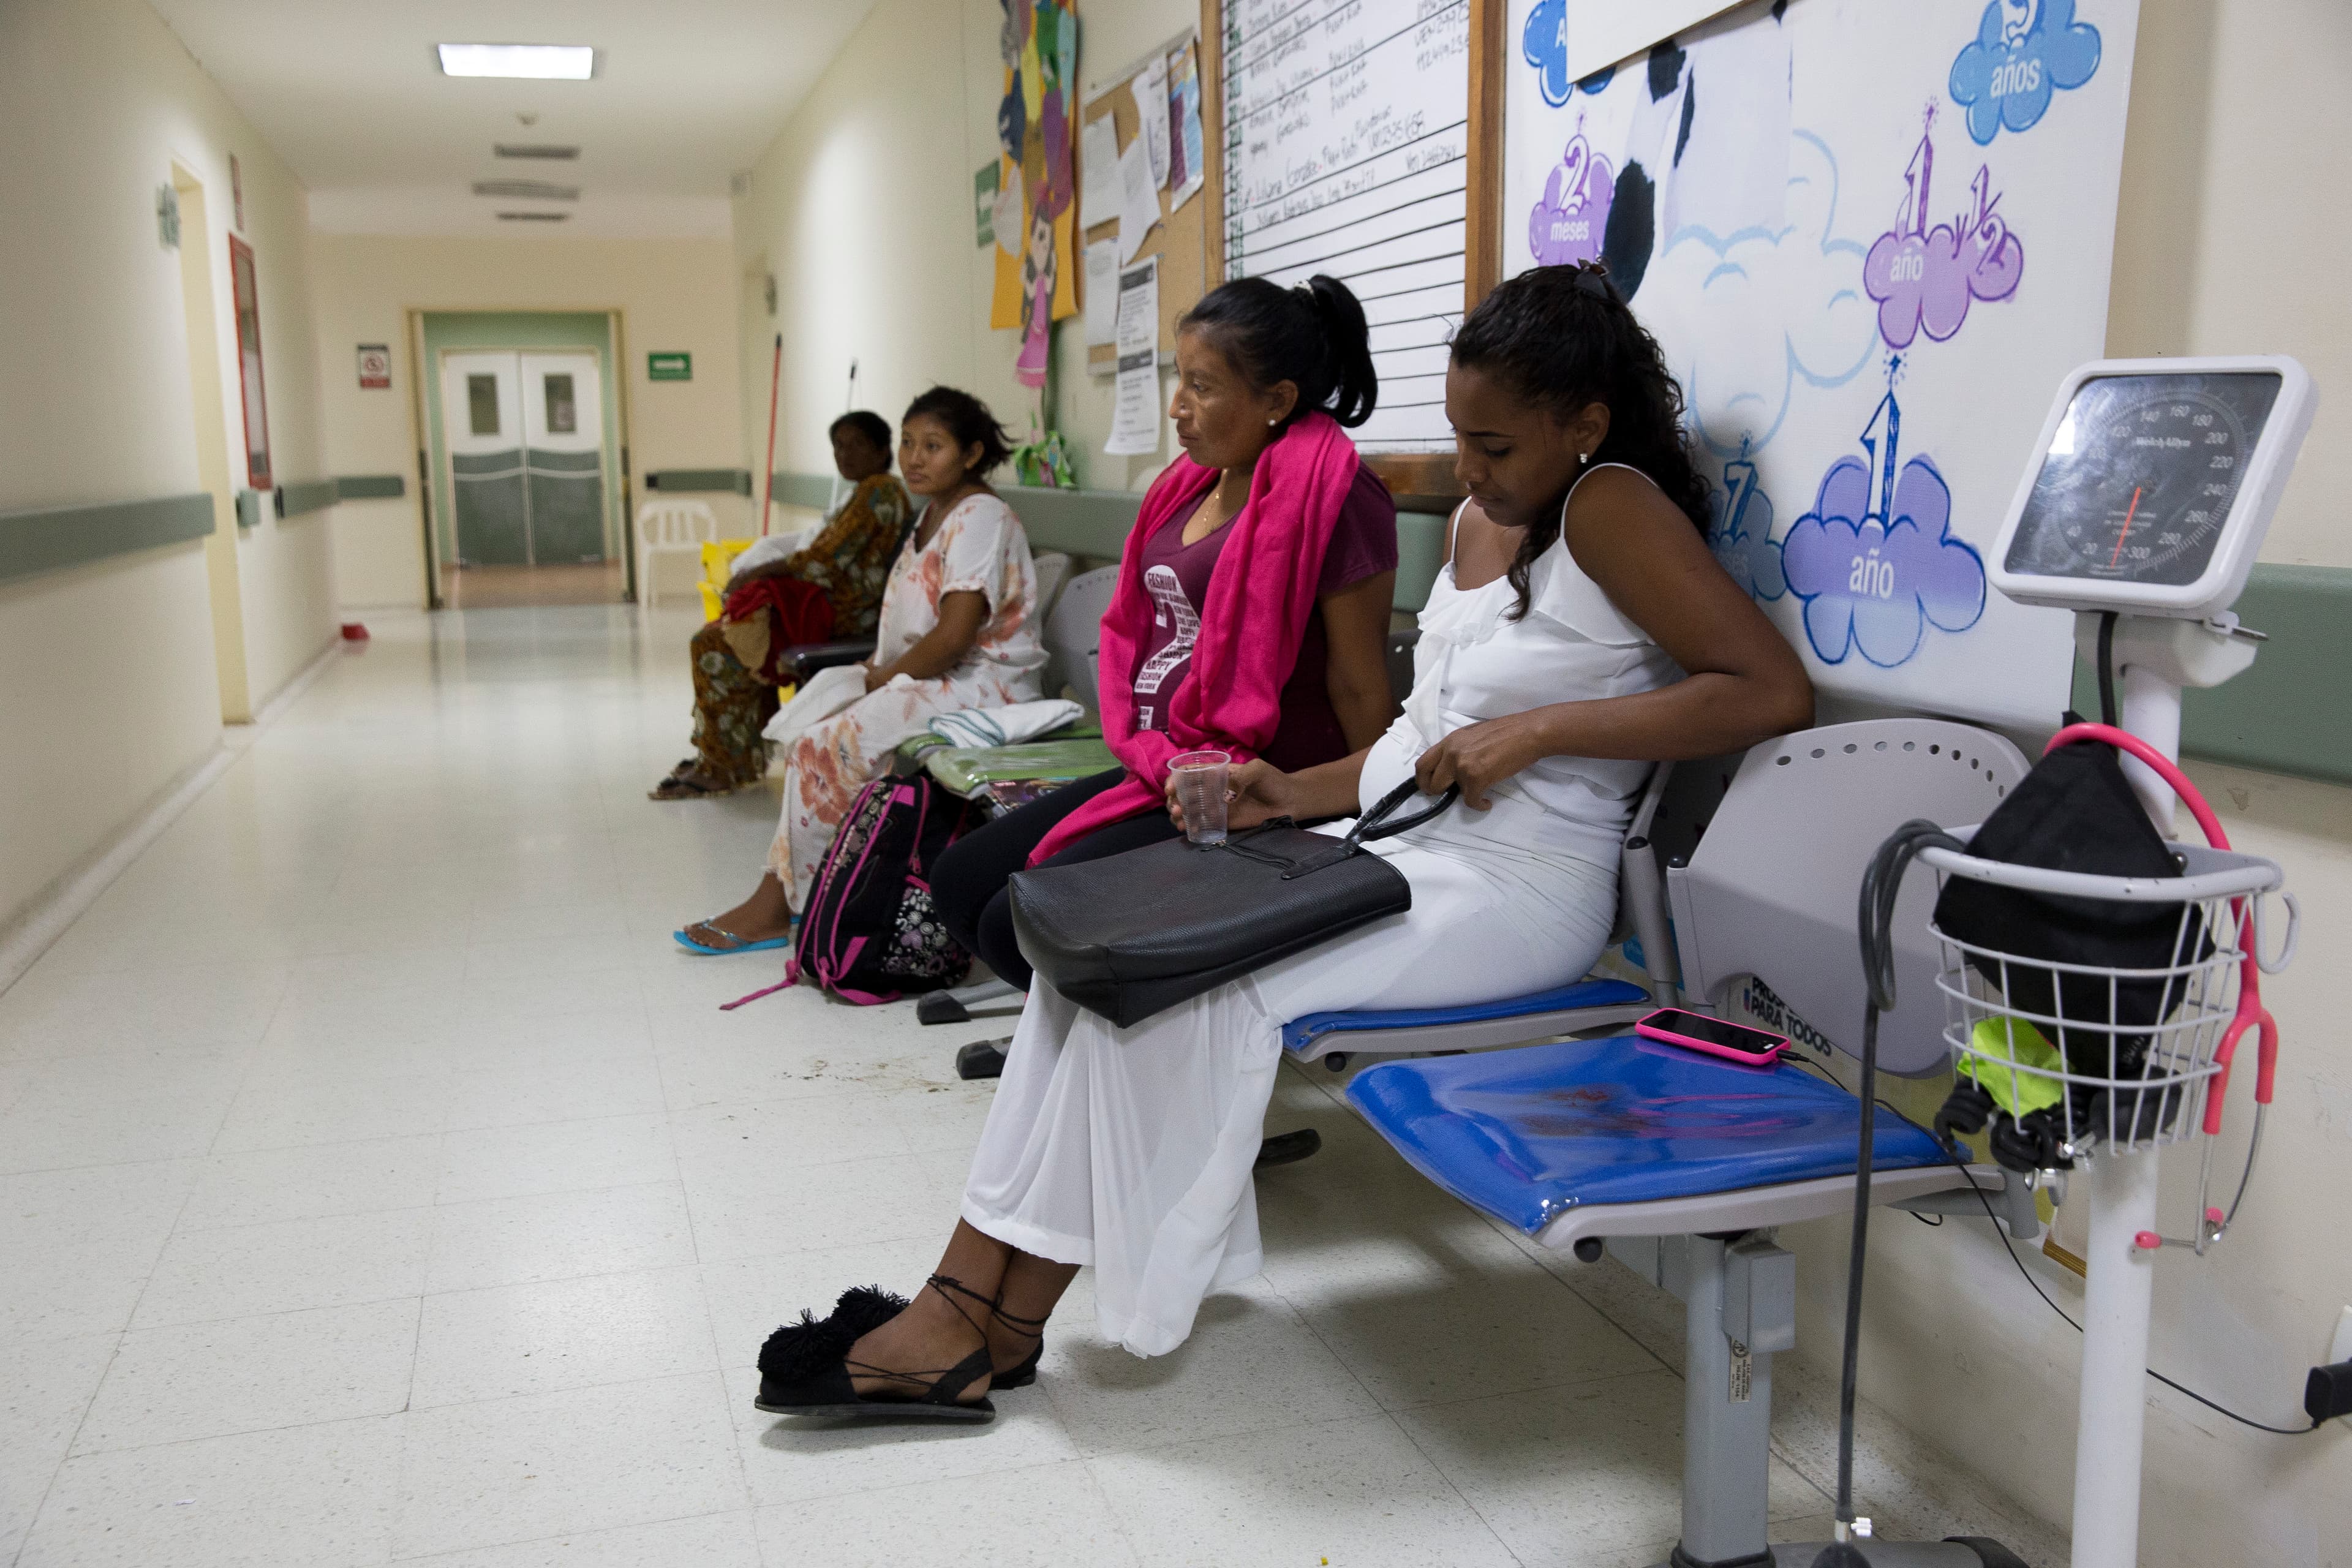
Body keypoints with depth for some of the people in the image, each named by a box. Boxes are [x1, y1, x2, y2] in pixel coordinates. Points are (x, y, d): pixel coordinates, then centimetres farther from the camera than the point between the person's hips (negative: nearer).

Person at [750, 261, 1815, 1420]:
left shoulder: (1611, 508, -10)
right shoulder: (1478, 518, 15)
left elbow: (1776, 692, -21)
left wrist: (1537, 731, -21)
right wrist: (1297, 794, 2)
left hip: (1508, 888, -9)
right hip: (1388, 844, 9)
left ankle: (988, 1324, -6)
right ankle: (972, 1299, -7)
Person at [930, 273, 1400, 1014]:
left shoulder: (1330, 493, -14)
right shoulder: (1194, 483, 13)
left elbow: (1360, 688, -15)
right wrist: (1144, 753, 10)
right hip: (1156, 773, 10)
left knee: (1019, 921, -17)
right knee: (961, 878, 7)